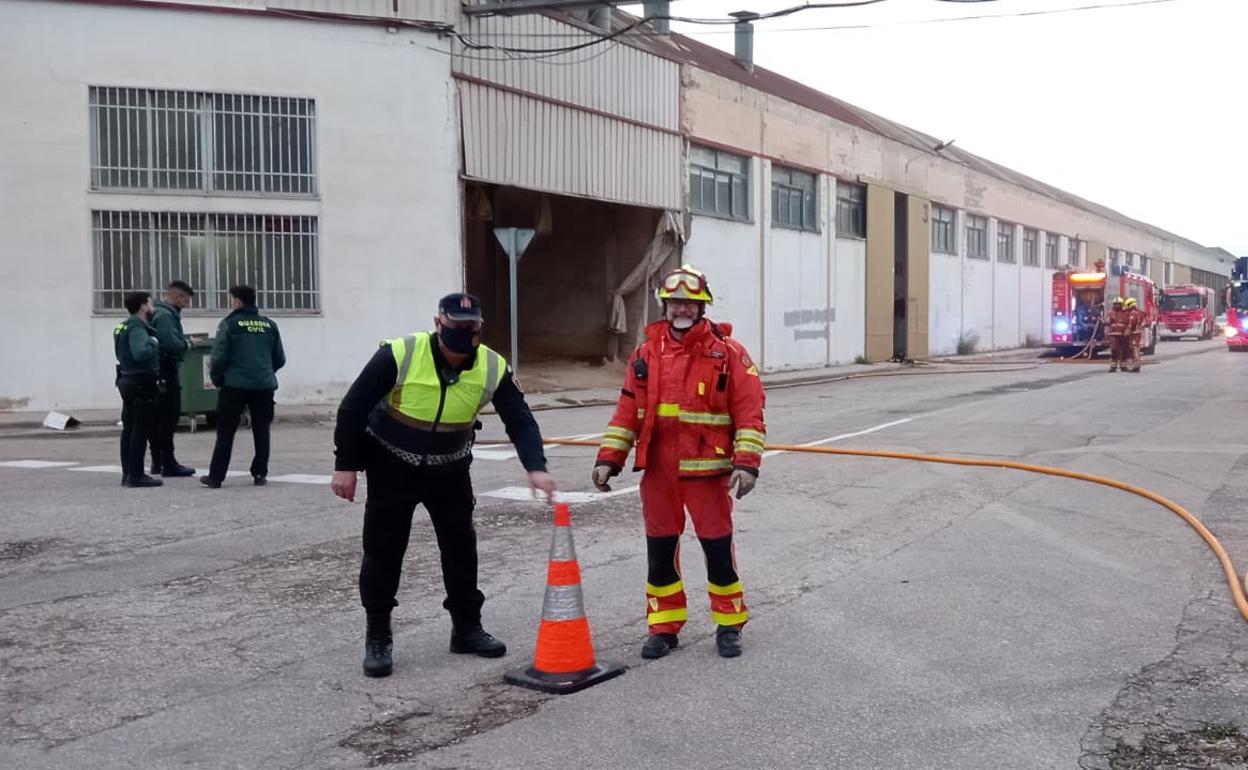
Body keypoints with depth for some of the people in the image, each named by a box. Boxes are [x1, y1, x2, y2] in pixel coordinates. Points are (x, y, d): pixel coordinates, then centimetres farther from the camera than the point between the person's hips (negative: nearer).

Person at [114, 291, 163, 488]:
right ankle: (136, 475, -5)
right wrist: (153, 343, -15)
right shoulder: (137, 327, -17)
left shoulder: (123, 327, 15)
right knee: (140, 430, -6)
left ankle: (127, 473, 19)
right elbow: (140, 353, -32)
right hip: (141, 383, -10)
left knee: (129, 428, 13)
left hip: (128, 381, 10)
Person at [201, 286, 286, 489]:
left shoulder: (229, 324, -5)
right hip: (264, 386, 3)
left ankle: (215, 477, 6)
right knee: (261, 431, 11)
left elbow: (219, 357, -9)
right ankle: (260, 474, 11)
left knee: (225, 432, 4)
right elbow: (280, 359, 10)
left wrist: (216, 378, 7)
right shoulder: (269, 325, 8)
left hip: (235, 385, -3)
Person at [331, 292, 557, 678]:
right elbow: (353, 407, -16)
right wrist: (346, 465, -14)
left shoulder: (492, 368, -16)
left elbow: (520, 420, -10)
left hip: (450, 469, 3)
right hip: (392, 466, -3)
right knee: (383, 549, -1)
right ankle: (377, 639, 13)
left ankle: (467, 628, 25)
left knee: (461, 545, 9)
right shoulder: (399, 356, -25)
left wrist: (535, 467, -26)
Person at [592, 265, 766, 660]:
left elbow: (750, 412, -8)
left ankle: (729, 625, 22)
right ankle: (664, 627, 24)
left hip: (707, 469, -3)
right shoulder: (647, 354, 6)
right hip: (658, 469, 4)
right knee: (660, 550, 10)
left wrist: (747, 463, -16)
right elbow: (627, 411, 8)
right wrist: (609, 458, 2)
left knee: (718, 548, 4)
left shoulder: (728, 353, -6)